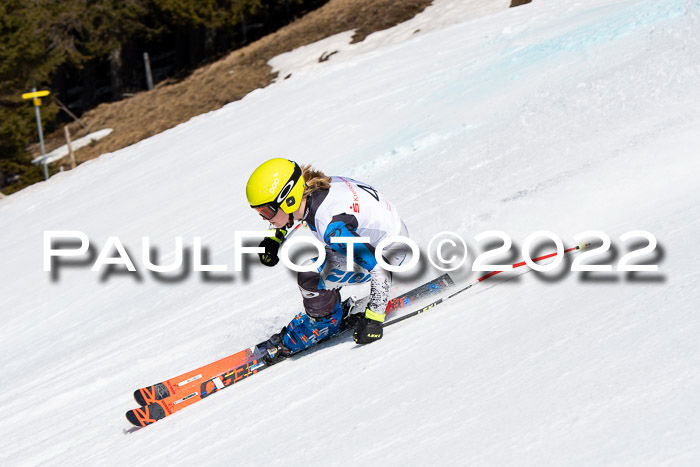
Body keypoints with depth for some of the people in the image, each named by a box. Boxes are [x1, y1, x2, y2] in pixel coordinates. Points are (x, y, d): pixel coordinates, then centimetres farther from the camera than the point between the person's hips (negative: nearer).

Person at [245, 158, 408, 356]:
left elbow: (380, 270, -35)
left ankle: (323, 324, 9)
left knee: (310, 277, -15)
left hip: (389, 251, -8)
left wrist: (373, 317, -32)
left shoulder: (332, 227, -37)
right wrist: (275, 238, 13)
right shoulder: (311, 188, -14)